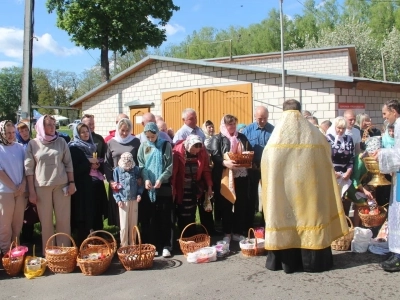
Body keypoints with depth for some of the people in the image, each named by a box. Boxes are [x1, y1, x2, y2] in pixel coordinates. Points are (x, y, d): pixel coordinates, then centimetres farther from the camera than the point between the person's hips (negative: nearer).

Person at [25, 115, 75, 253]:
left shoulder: (61, 142, 4)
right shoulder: (33, 144, 1)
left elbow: (68, 163, 7)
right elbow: (29, 168, 0)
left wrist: (71, 182, 1)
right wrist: (31, 191, -3)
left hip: (62, 185, 1)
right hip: (42, 186, -1)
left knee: (64, 219, 5)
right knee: (46, 221, 6)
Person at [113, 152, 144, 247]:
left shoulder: (136, 169, -2)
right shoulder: (117, 170, -4)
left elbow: (140, 183, 7)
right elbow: (115, 187, -1)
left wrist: (139, 194, -6)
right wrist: (118, 199, -8)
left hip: (134, 200, 2)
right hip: (123, 200, -1)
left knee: (133, 224, 10)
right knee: (123, 225, 2)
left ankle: (132, 245, 23)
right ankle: (124, 246, 15)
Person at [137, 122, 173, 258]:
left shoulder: (166, 145, 1)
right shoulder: (143, 146, 6)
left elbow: (170, 165, -3)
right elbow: (140, 165, 4)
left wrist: (161, 179, -15)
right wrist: (146, 179, -12)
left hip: (163, 186, -2)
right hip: (147, 187, 2)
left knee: (165, 217, 2)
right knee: (147, 217, 4)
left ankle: (166, 246, 10)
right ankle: (149, 245, 15)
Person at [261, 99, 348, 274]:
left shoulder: (277, 134, -2)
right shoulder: (313, 133, 3)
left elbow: (266, 162, -1)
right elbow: (326, 152, 10)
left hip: (283, 185, -1)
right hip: (308, 184, 1)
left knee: (286, 215, 5)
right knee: (308, 212, 10)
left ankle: (287, 260, 11)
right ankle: (313, 259, 17)